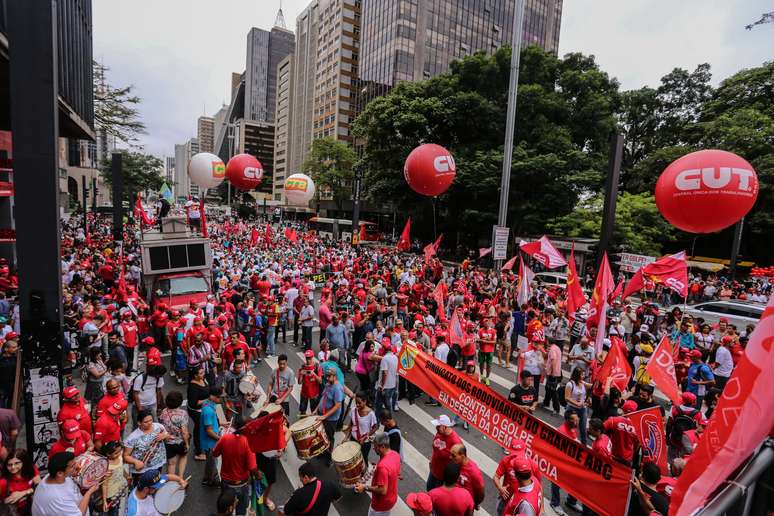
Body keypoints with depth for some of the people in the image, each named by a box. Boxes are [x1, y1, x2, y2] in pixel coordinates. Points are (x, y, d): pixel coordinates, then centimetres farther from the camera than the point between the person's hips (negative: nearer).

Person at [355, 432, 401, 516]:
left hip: (382, 503, -7)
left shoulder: (383, 466, -38)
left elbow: (382, 490, -32)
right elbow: (398, 473, 5)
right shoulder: (395, 454, -12)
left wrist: (365, 487, -23)